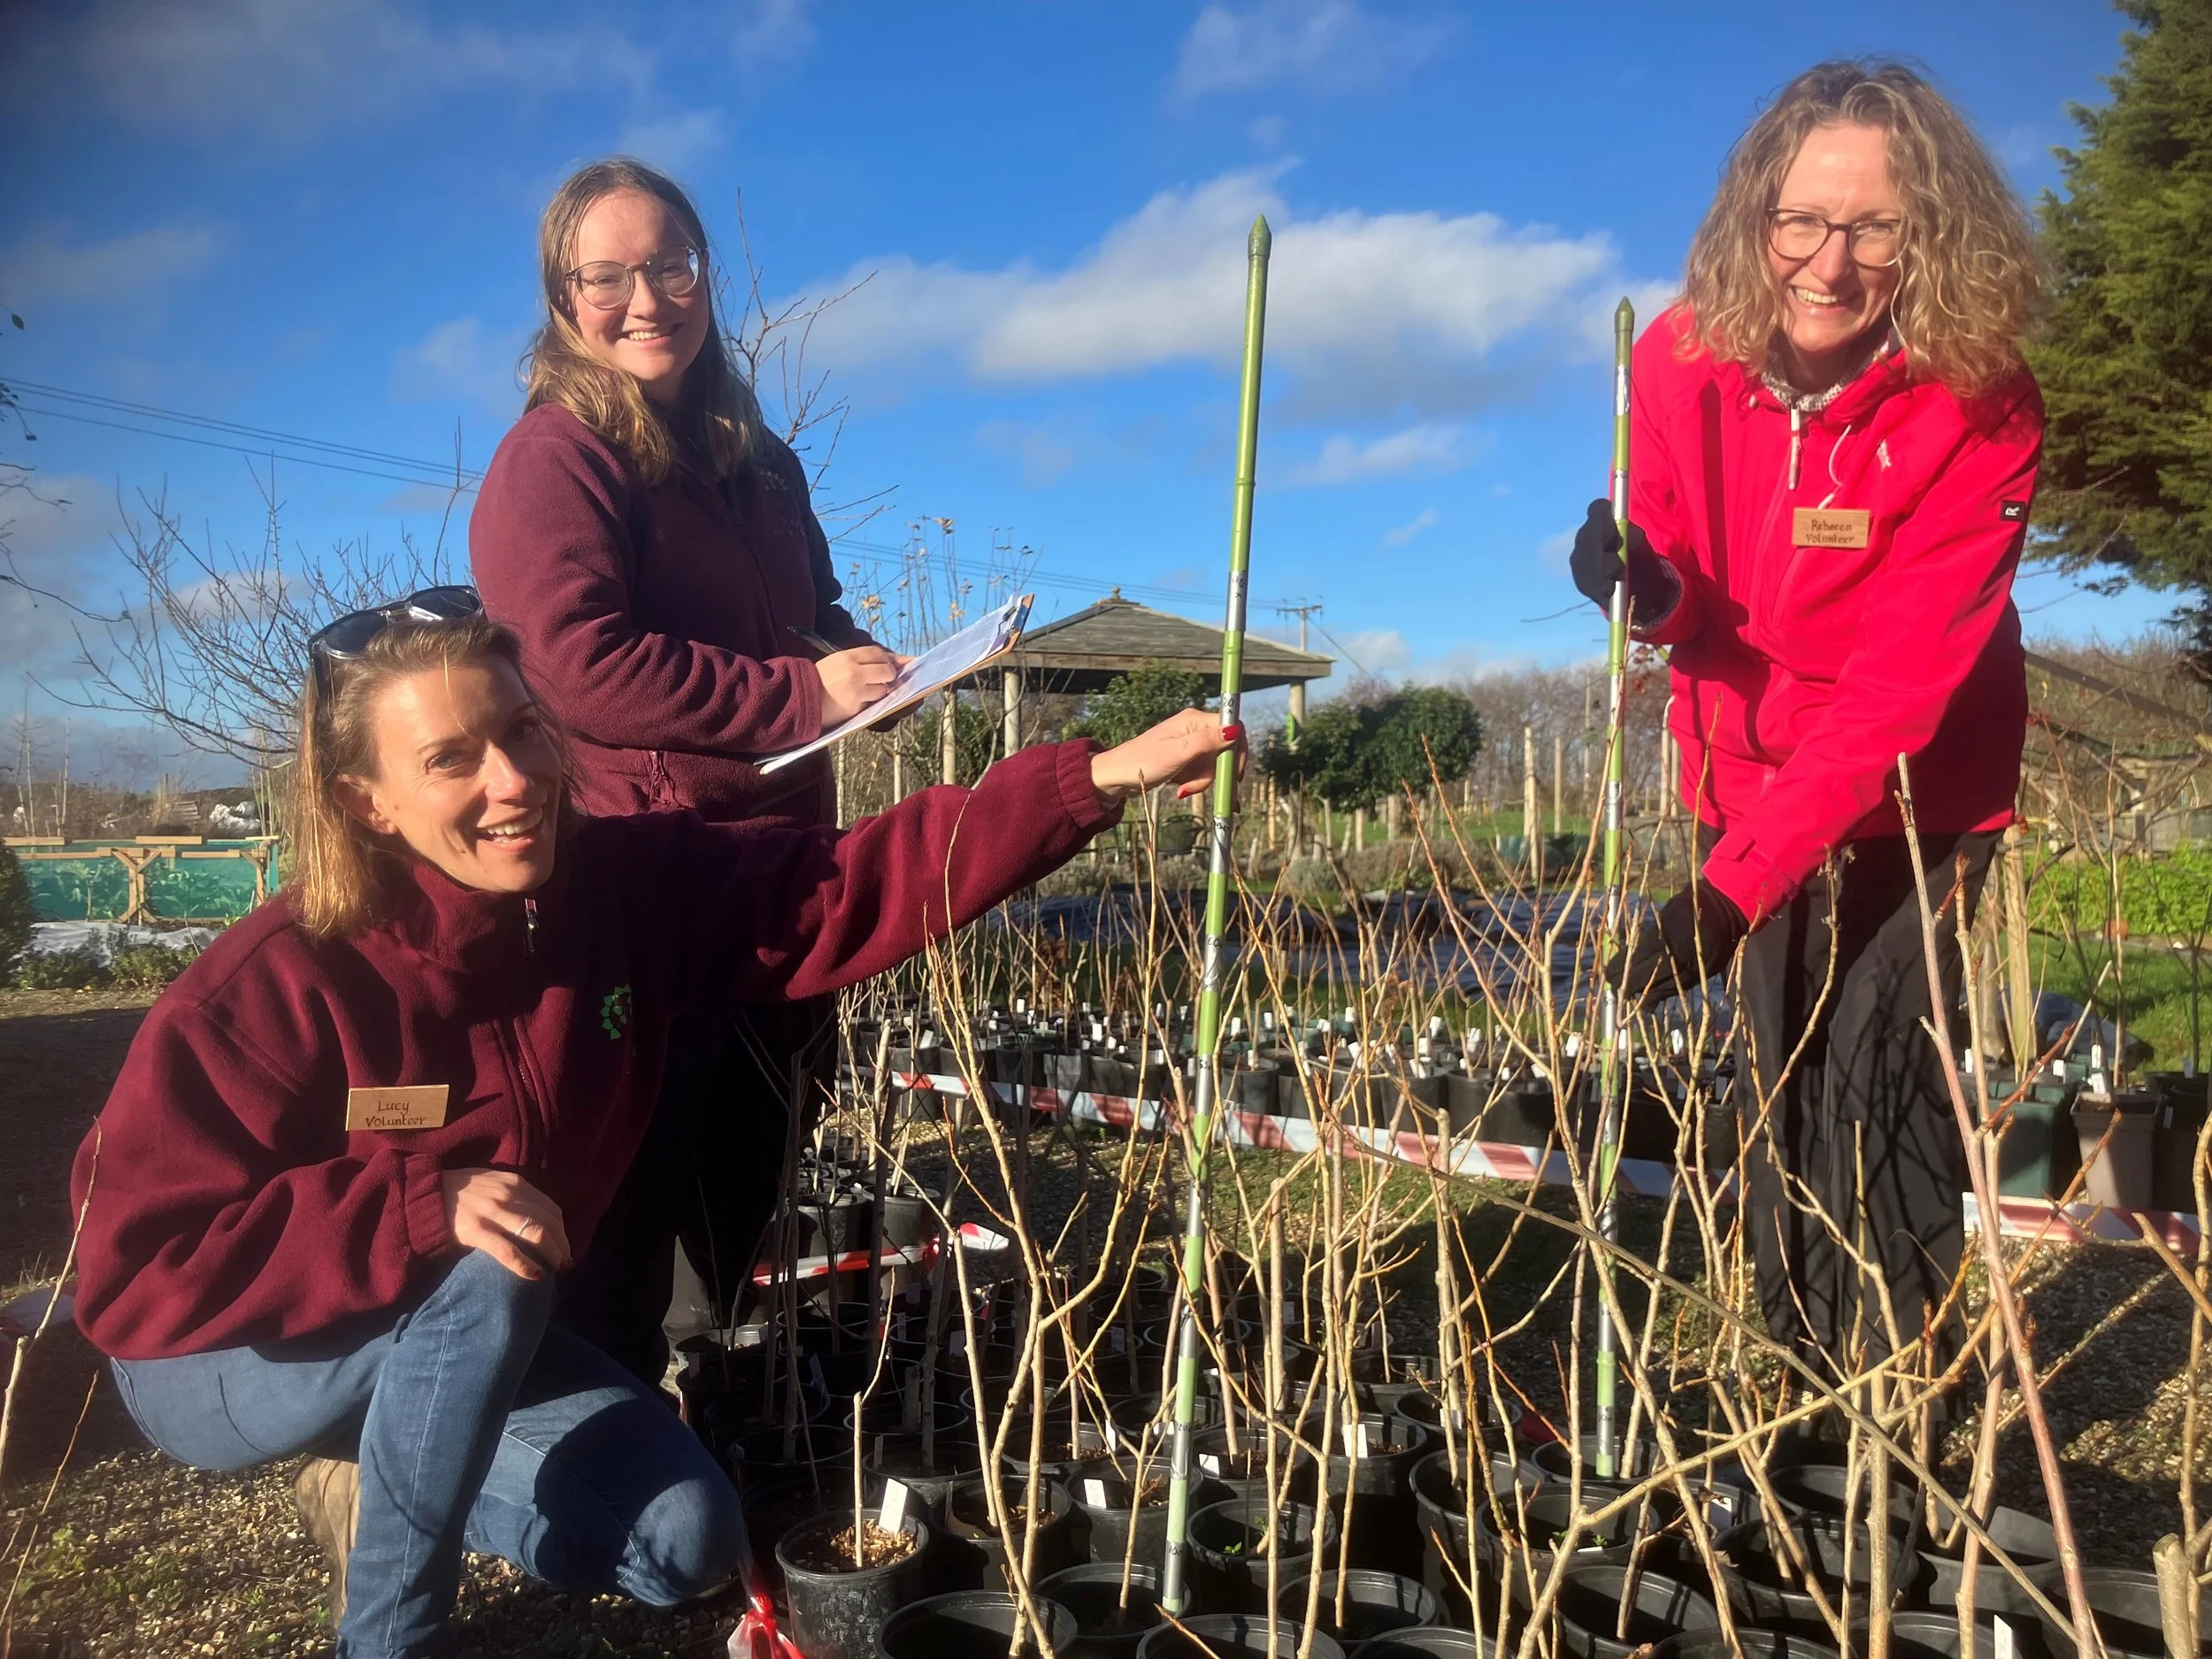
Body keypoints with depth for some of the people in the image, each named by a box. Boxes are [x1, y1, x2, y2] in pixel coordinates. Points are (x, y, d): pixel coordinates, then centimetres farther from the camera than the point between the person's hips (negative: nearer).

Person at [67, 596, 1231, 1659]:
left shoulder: (629, 885, -18)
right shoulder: (275, 985, -30)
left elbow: (856, 885, -22)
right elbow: (135, 1267, -28)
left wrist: (1099, 777, -31)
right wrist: (426, 1207, -40)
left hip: (457, 1343, 5)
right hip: (218, 1362, -5)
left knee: (685, 1543, -4)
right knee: (483, 1283, -35)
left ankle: (377, 1488, 19)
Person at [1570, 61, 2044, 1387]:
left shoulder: (1978, 410, -23)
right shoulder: (1687, 361, -13)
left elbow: (1895, 691, -29)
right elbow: (1697, 602, -2)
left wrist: (1733, 884, -36)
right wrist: (1654, 590, -27)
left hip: (1915, 796, -3)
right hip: (1752, 783, 3)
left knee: (1875, 1080, -12)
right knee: (1778, 1079, 8)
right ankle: (1809, 1390, 27)